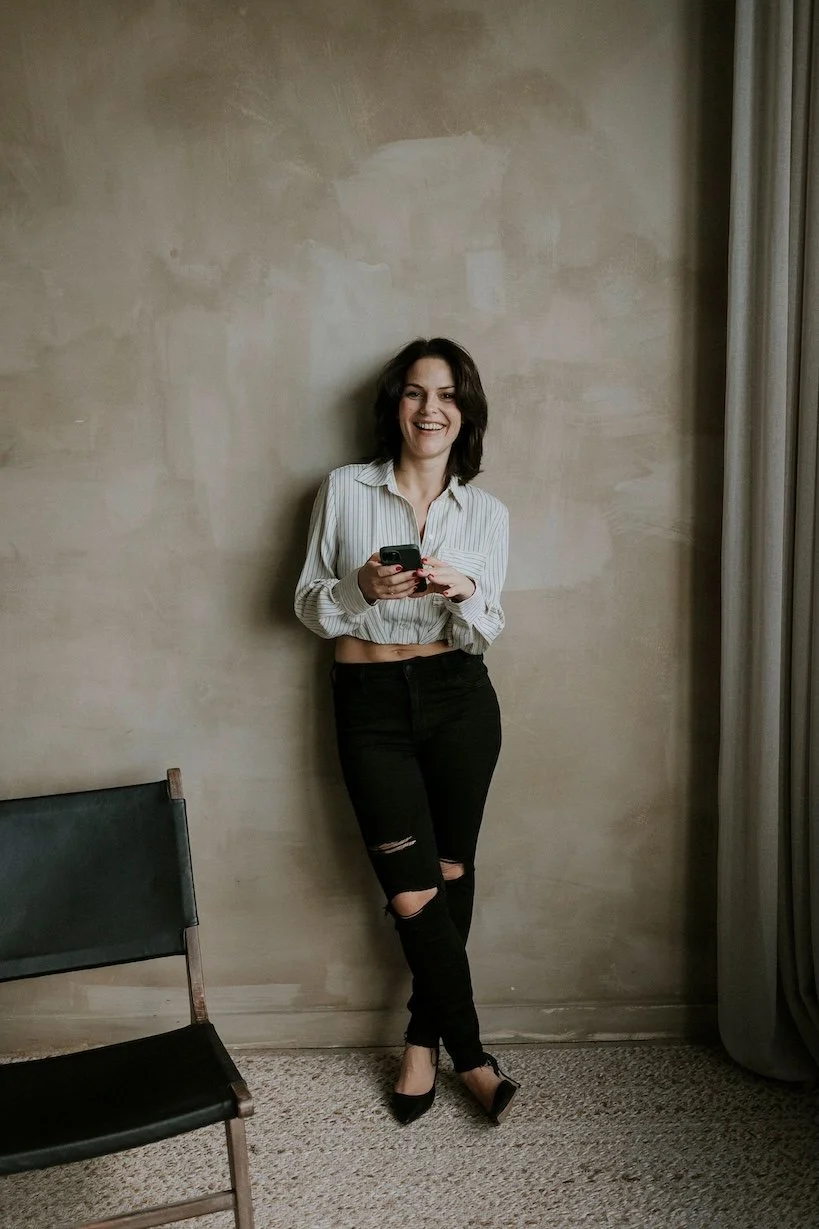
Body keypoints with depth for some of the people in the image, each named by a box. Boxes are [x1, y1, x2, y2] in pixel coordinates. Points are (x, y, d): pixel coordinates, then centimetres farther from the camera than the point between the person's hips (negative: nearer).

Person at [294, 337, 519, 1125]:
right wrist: (362, 588, -20)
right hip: (371, 705, -1)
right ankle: (469, 1052, 19)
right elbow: (308, 604, 0)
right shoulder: (344, 490, -1)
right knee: (411, 890, -2)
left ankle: (425, 1040, 31)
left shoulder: (486, 512, 3)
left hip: (459, 699, 2)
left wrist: (464, 592, -22)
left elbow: (484, 634, 0)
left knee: (451, 872, 9)